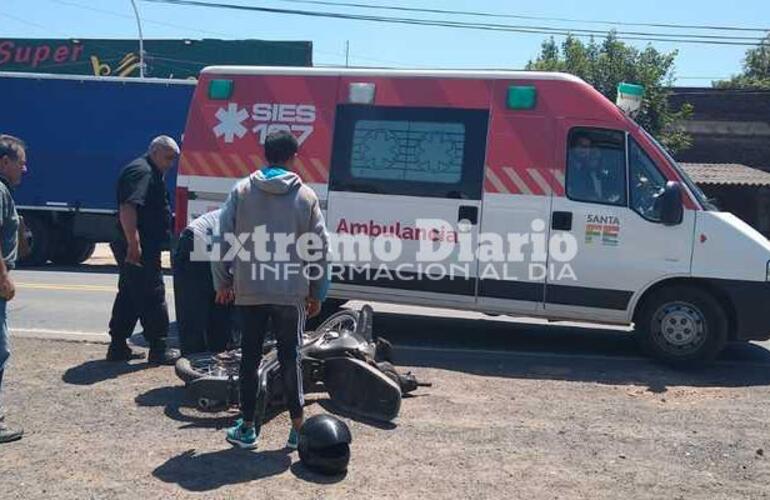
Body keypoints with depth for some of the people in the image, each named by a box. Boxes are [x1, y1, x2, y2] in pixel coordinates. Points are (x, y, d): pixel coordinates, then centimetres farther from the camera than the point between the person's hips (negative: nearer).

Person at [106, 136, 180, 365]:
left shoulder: (151, 173, 21)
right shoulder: (142, 172, -14)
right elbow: (127, 209, -25)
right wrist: (134, 244, -29)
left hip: (137, 249, 11)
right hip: (140, 250, -11)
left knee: (129, 295, 14)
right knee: (152, 296, -5)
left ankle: (118, 347, 22)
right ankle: (158, 349, 1)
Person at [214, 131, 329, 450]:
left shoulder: (242, 191, 2)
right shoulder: (306, 196, 1)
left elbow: (224, 237, 0)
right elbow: (320, 248, 1)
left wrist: (223, 282, 10)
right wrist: (317, 293, 9)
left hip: (249, 291, 1)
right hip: (291, 292, 0)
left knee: (249, 357, 11)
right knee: (290, 358, 9)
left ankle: (248, 427, 17)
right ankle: (297, 428, 13)